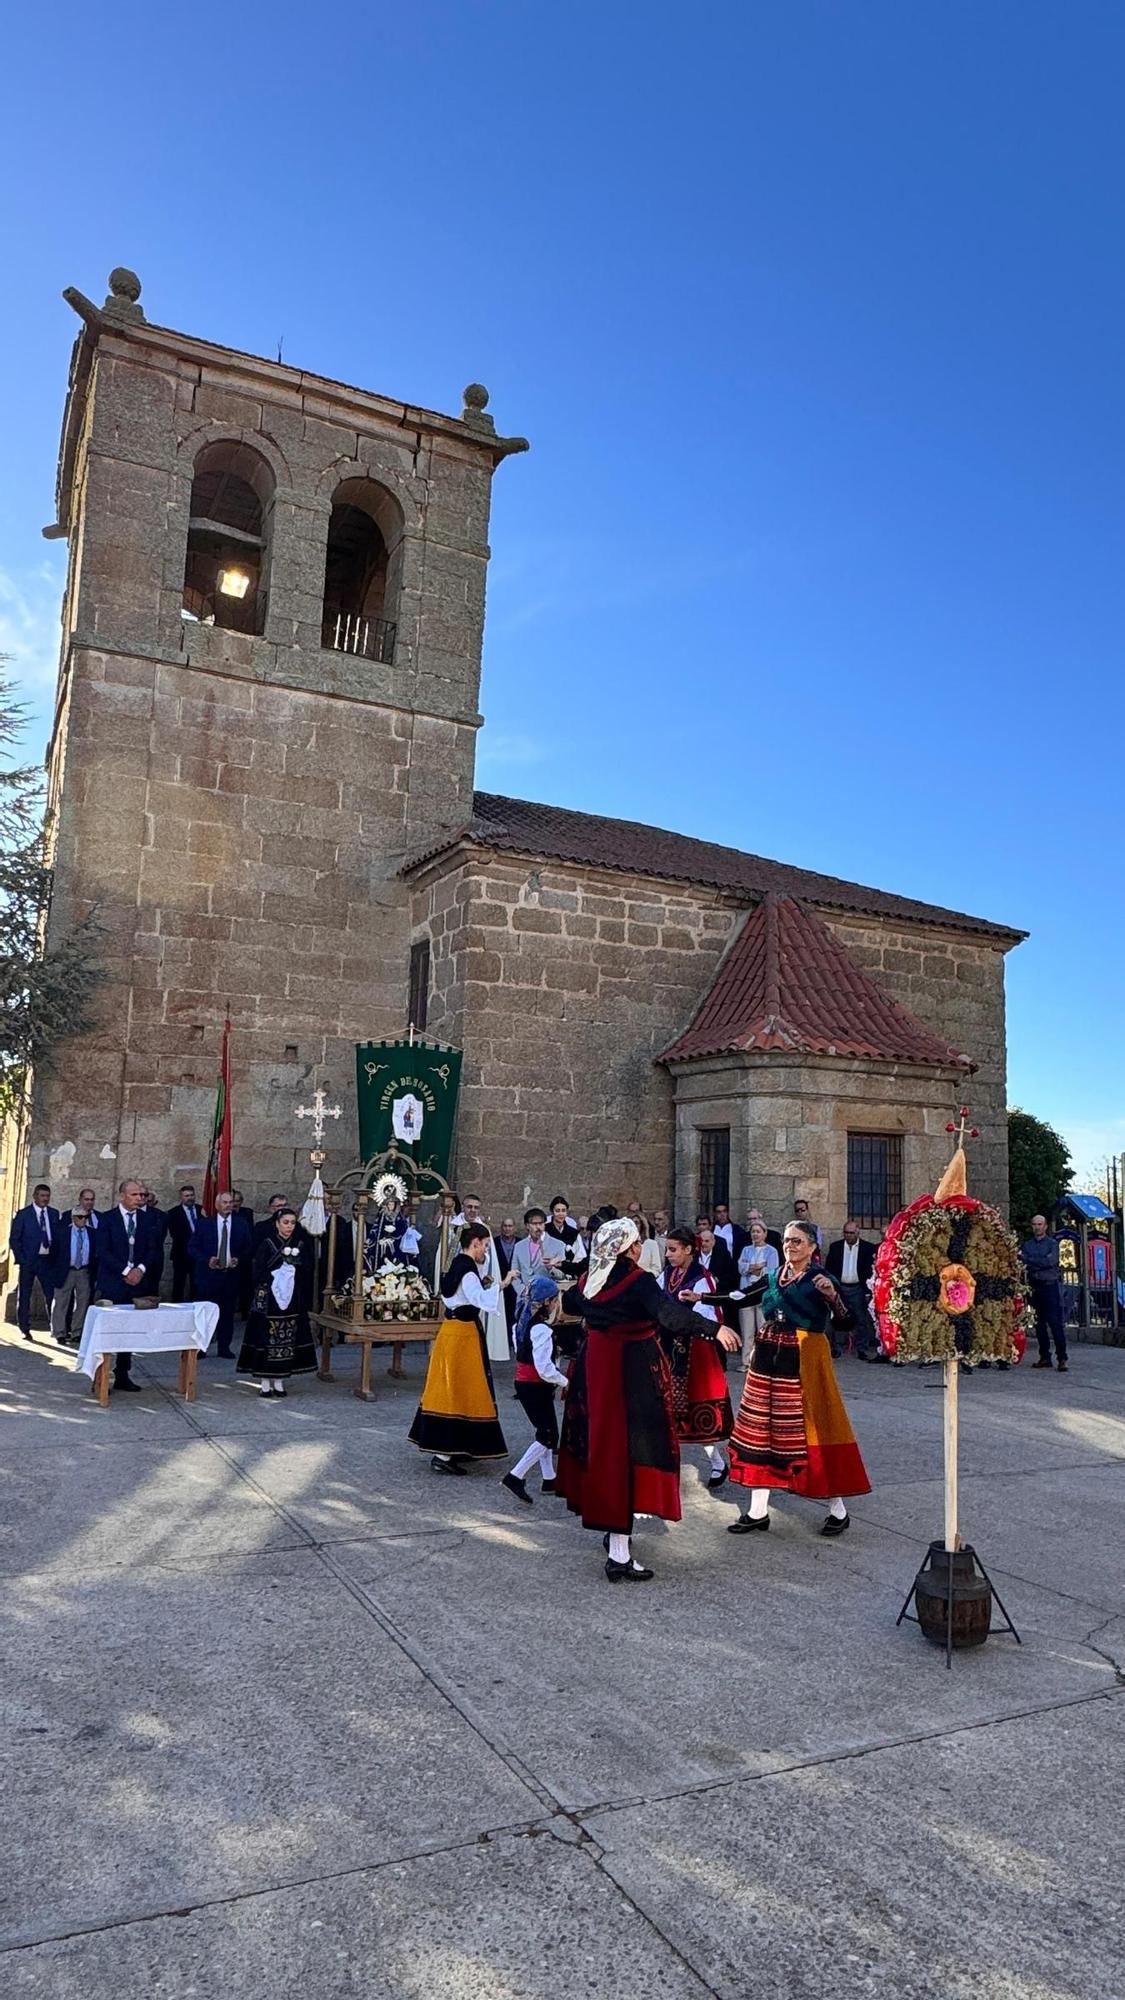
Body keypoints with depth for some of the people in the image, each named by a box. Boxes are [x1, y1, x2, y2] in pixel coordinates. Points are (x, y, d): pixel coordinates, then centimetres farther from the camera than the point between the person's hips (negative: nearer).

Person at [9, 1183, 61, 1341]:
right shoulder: (22, 1214, -1)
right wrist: (21, 1259, -9)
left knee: (51, 1294, -2)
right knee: (24, 1296, 5)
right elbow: (14, 1239, -2)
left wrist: (56, 1256, 0)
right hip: (28, 1261, -2)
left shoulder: (54, 1214, 9)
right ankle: (25, 1329, 13)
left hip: (48, 1260, 2)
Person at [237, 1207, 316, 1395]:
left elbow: (307, 1273, 7)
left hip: (292, 1302, 3)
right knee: (265, 1337, -3)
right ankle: (265, 1382, 6)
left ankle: (279, 1381, 12)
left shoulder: (301, 1245, 5)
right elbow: (258, 1272, -5)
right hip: (269, 1300, -3)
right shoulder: (267, 1244, -3)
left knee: (287, 1340, 4)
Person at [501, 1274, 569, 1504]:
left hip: (523, 1381, 9)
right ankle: (515, 1477, -10)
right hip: (536, 1387, -9)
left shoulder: (523, 1322, 6)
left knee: (544, 1432, 19)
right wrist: (564, 1382, -9)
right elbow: (544, 1367, -26)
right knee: (548, 1436, -3)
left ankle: (549, 1479, 27)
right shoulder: (542, 1329, -22)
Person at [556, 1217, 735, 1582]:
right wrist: (713, 1328, -29)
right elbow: (670, 1313, -31)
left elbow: (569, 1304, 25)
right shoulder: (638, 1281, -17)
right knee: (628, 1448, -5)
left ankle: (612, 1529, 34)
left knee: (602, 1443, 18)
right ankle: (619, 1555, -5)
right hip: (633, 1372, -8)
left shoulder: (590, 1279, 5)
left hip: (595, 1367, 8)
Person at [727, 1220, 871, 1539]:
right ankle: (758, 1511, 16)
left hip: (804, 1359, -6)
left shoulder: (820, 1279, -8)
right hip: (769, 1357, 6)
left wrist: (832, 1294, -34)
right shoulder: (774, 1277, 10)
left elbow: (845, 1322, -16)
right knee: (762, 1428, 7)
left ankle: (838, 1510, 15)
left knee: (811, 1428, -1)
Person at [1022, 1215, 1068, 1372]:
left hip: (1050, 1285, -4)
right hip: (1034, 1287, 4)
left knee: (1055, 1322, -9)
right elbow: (1022, 1264, 1)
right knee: (1040, 1324, 5)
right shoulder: (1027, 1245, 13)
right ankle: (1045, 1357, 12)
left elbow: (1051, 1261, -12)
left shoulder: (1052, 1243, 4)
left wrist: (1029, 1262, -12)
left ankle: (1062, 1358, -8)